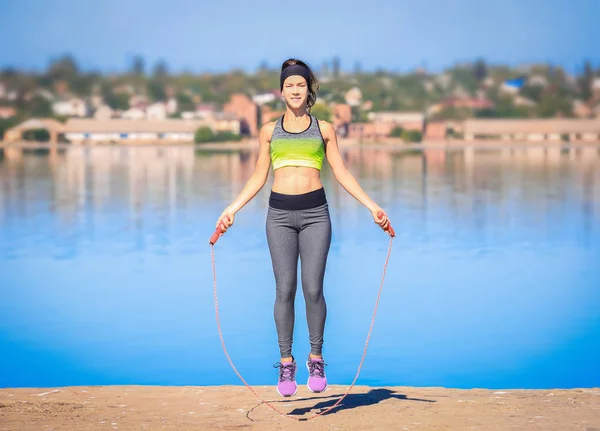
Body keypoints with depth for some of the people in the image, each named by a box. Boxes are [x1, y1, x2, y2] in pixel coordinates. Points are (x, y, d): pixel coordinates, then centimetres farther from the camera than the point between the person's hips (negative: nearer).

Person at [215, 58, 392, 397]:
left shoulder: (324, 129, 11)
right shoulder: (269, 131, 13)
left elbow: (342, 173, 9)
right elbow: (259, 177, 14)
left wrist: (372, 206, 1)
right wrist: (231, 210, 6)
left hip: (315, 212, -1)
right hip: (280, 213, 1)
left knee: (313, 288, -7)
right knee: (285, 290, -3)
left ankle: (316, 359, 7)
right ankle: (286, 362, 6)